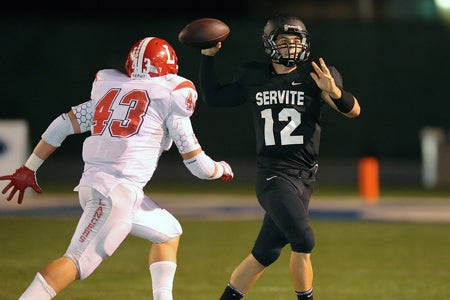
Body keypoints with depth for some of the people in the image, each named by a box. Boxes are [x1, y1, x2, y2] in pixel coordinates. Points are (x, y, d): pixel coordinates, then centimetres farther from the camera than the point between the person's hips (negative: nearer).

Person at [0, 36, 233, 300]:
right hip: (118, 189, -8)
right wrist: (222, 169, 25)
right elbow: (198, 165, 4)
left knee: (168, 232, 25)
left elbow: (63, 125, 15)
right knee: (78, 262, -15)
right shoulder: (169, 101, 1)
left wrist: (29, 168, 21)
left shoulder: (110, 93, 19)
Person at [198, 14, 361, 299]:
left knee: (265, 254, 6)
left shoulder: (314, 75, 1)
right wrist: (207, 58, 10)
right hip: (274, 175, -2)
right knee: (304, 241, -20)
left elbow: (353, 110, -6)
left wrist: (334, 92, -26)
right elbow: (214, 97, 19)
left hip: (305, 176, 2)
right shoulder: (252, 77, 5)